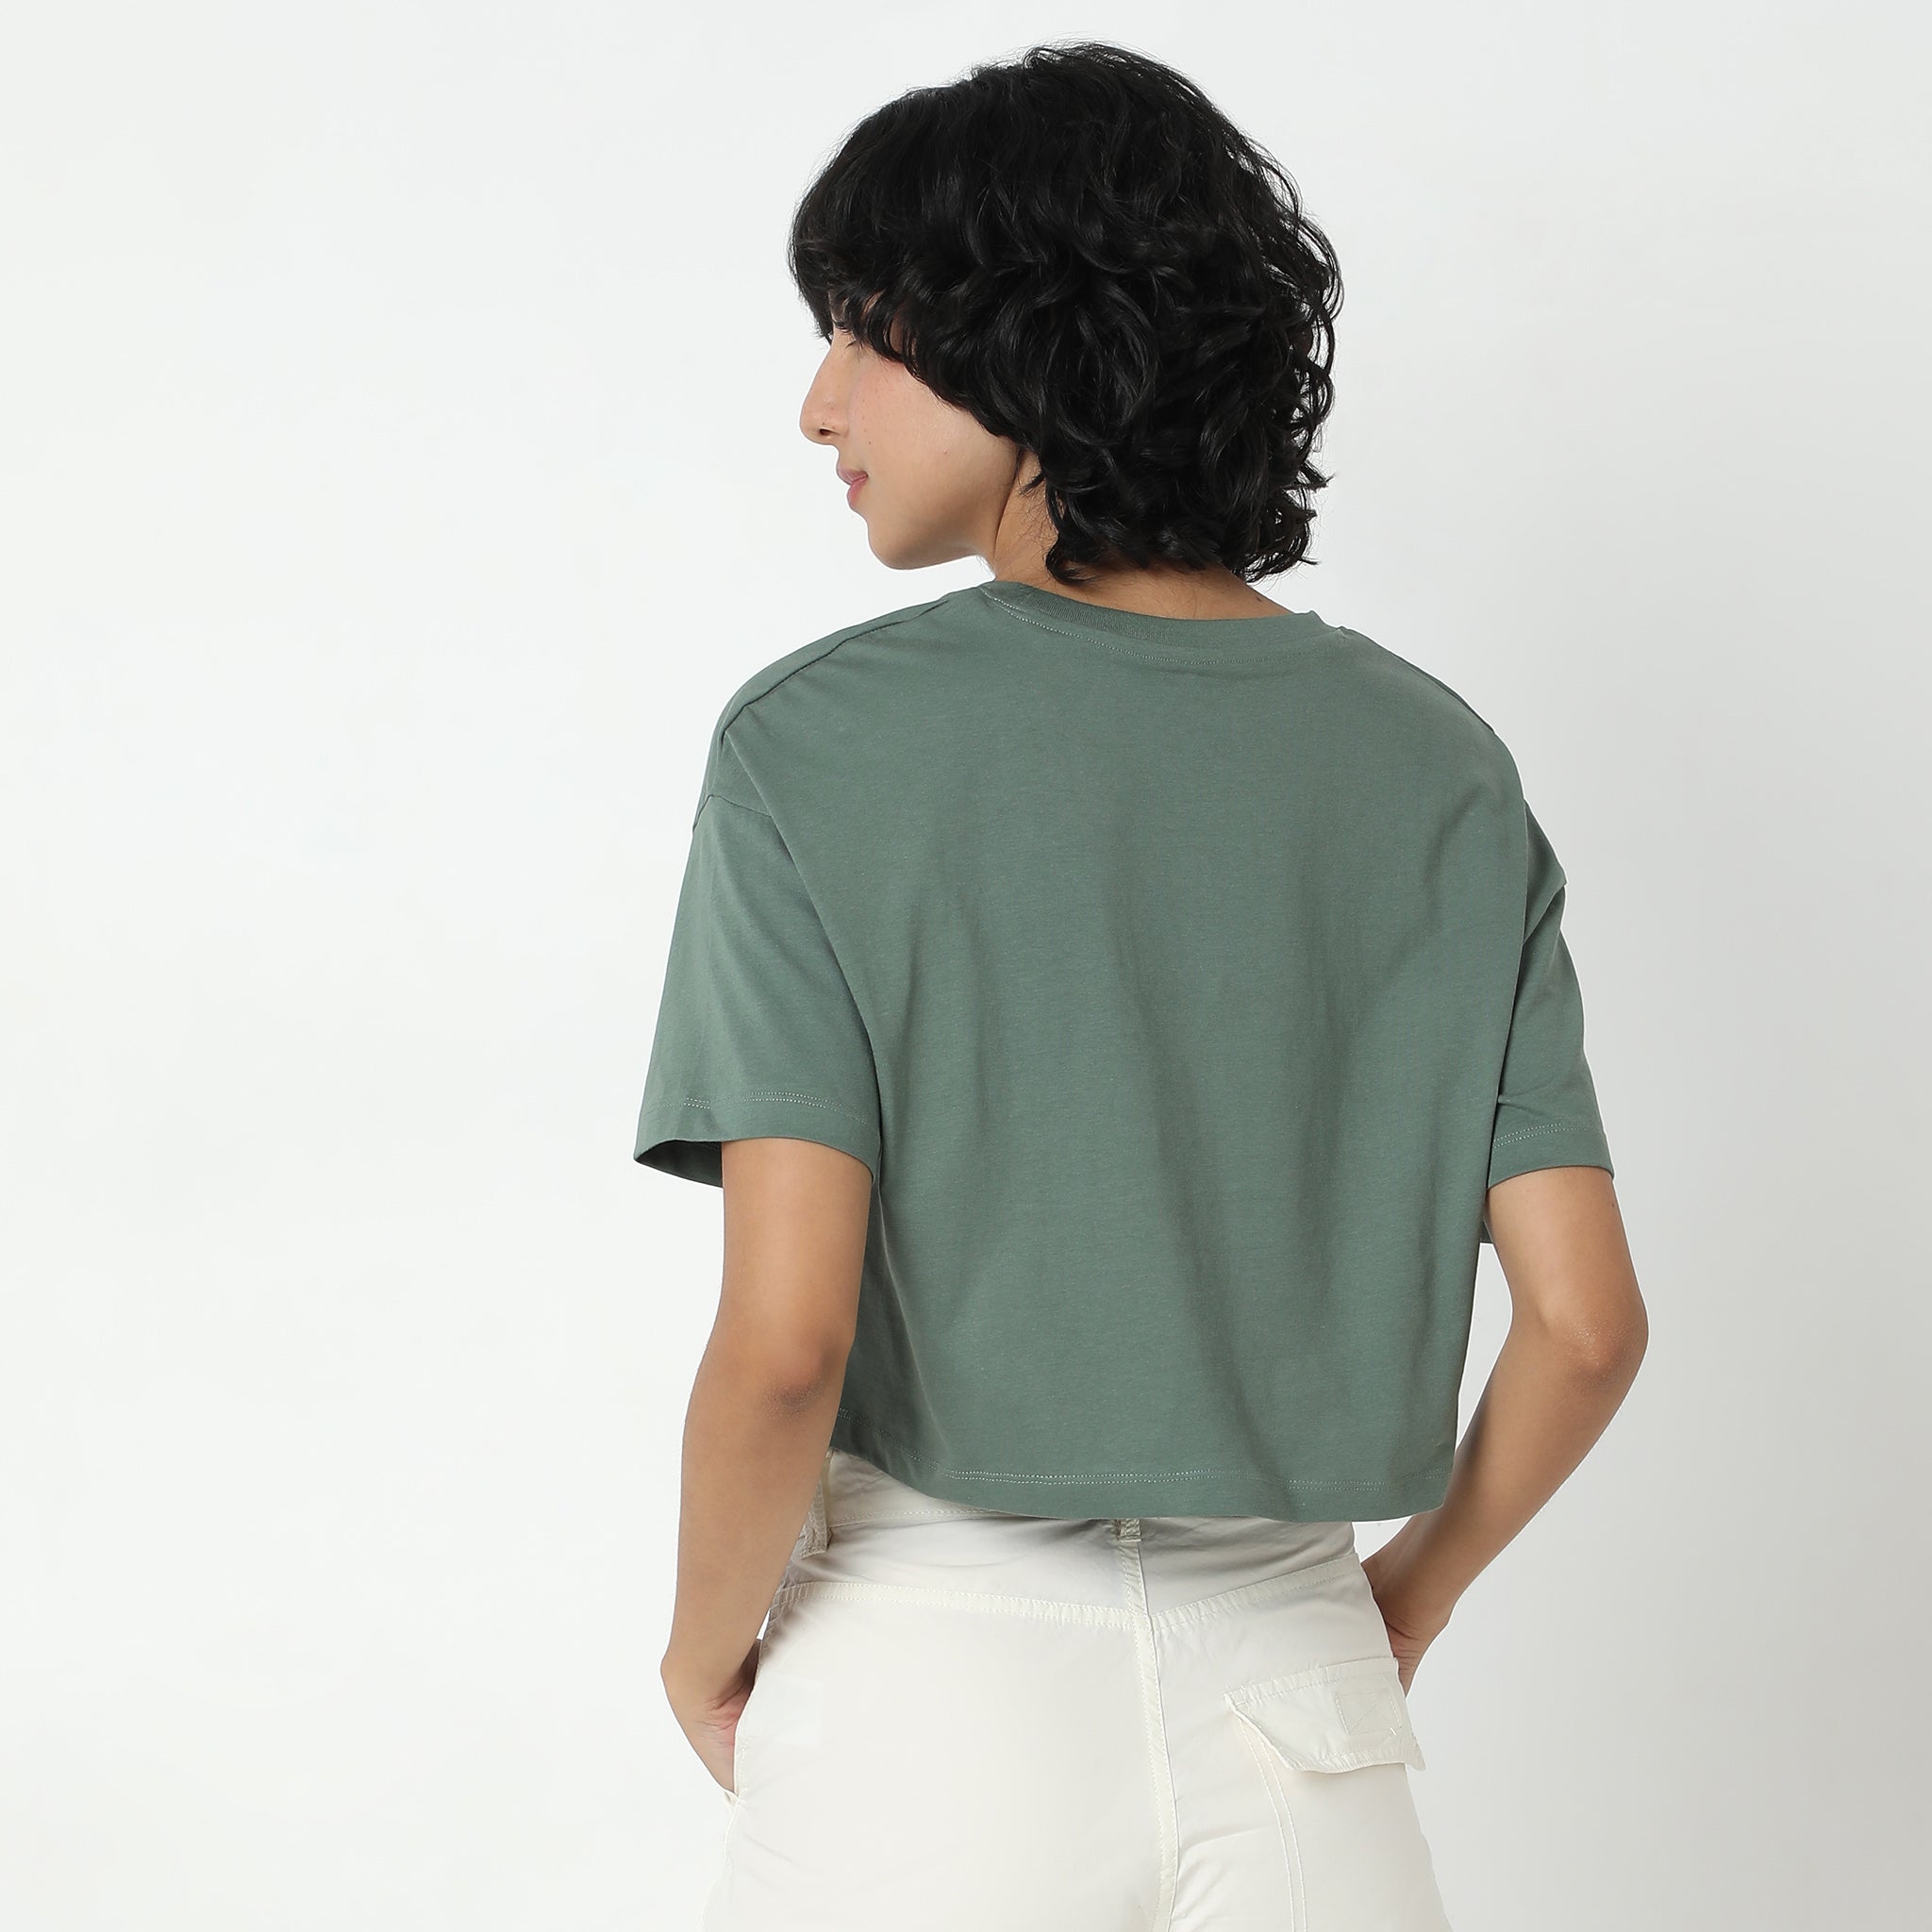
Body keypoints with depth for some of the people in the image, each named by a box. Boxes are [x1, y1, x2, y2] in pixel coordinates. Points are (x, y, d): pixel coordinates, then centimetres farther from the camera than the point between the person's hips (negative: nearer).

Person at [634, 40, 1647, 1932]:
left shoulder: (815, 745, -12)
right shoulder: (1440, 765, -1)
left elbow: (782, 1343, -18)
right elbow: (1586, 1323, -2)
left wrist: (705, 1645, 0)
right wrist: (1405, 1599, 14)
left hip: (934, 1691, -2)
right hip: (1298, 1700, 3)